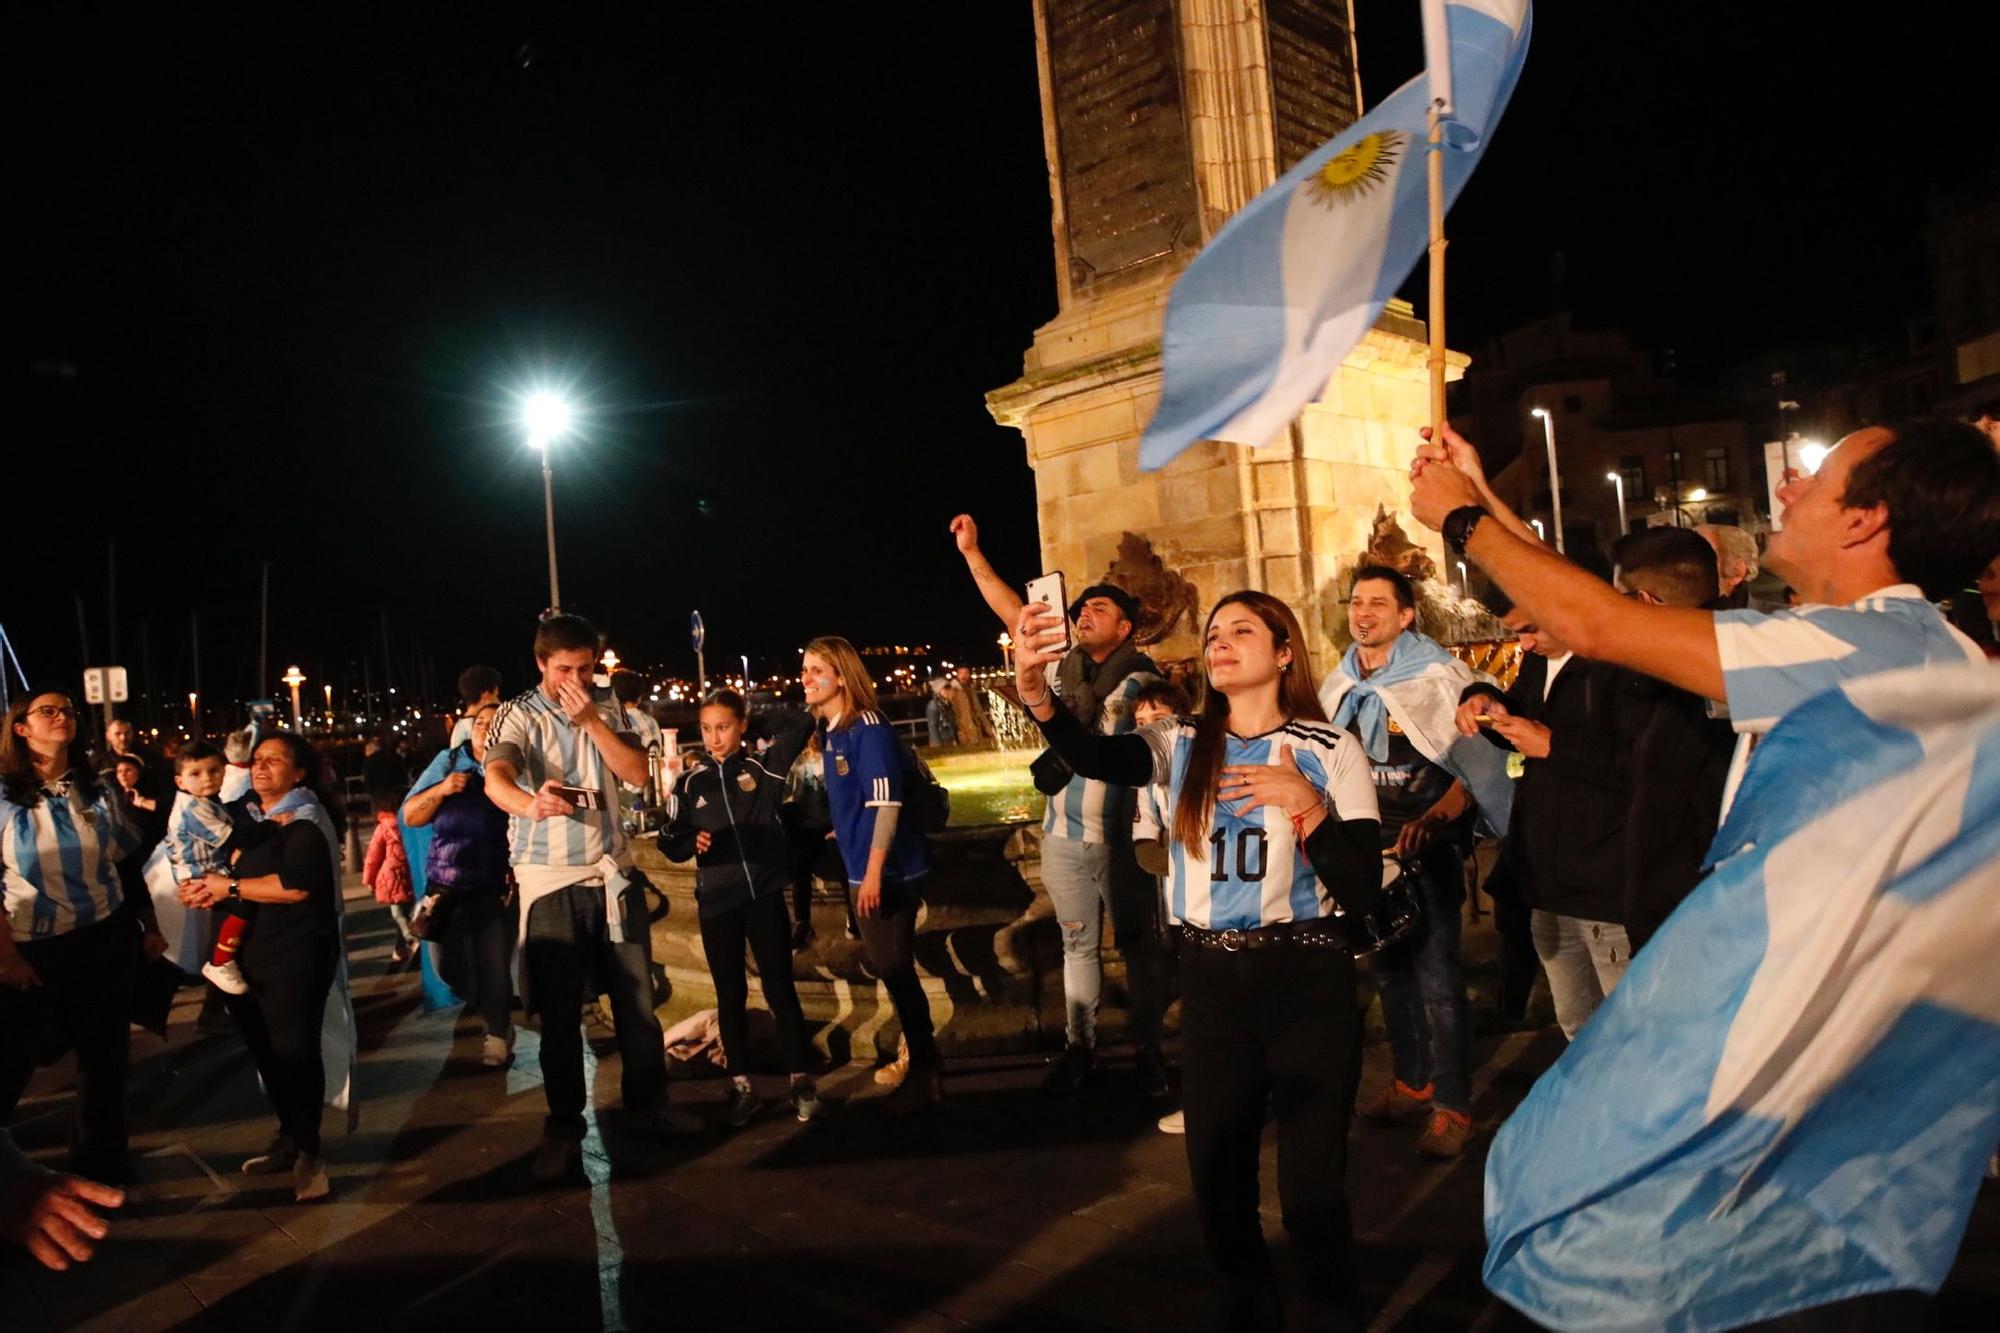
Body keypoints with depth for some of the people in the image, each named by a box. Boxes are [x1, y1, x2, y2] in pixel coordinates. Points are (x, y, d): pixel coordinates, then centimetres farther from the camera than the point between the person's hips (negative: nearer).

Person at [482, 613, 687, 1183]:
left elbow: (637, 772, -2)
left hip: (613, 873, 4)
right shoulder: (518, 715, -5)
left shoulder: (605, 711, 9)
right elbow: (496, 777, -24)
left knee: (637, 996, 9)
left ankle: (649, 1102, 26)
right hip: (551, 880, -3)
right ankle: (563, 1129, 18)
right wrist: (530, 804, -46)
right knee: (560, 1011, 3)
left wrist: (591, 721, -13)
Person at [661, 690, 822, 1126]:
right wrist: (693, 842, -14)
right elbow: (671, 843, 5)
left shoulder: (764, 768, 0)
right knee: (730, 996, 11)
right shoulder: (690, 783, 4)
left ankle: (802, 1083, 13)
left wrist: (763, 717, -8)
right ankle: (742, 1087, 21)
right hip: (716, 903, 2)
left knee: (780, 990, 3)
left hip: (764, 896, -2)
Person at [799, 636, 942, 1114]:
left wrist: (874, 872, -24)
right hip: (862, 868, 9)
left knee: (895, 969, -2)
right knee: (887, 968, 16)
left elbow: (885, 803, -22)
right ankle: (921, 1063, 31)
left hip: (888, 867, -9)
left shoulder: (868, 728, -16)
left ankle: (923, 1076, 12)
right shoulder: (829, 732, 9)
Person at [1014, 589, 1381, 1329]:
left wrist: (1305, 803, -24)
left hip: (1306, 982, -3)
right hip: (1210, 982, 3)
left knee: (1311, 1181, 7)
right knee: (1216, 1172, 16)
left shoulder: (1330, 749, -5)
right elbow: (1092, 754, -18)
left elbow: (1362, 890, -10)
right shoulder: (1181, 745, 2)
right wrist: (1035, 691, -36)